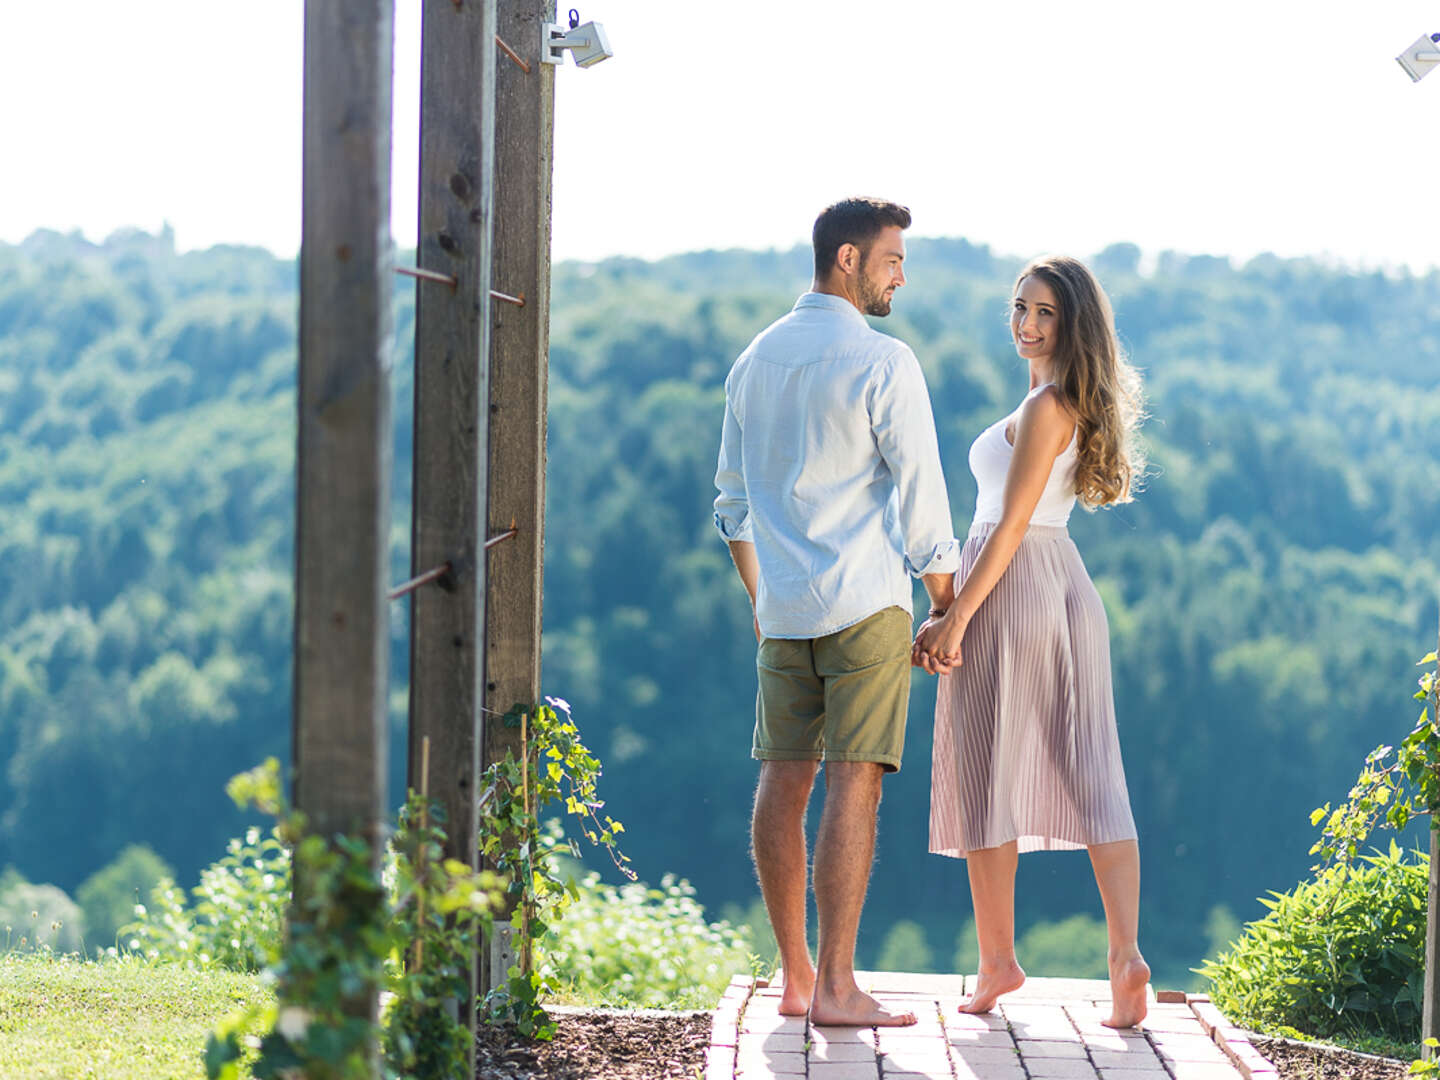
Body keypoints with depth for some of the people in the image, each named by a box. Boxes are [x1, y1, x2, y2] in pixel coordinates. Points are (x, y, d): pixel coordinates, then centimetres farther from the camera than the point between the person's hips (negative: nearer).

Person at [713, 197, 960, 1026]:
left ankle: (796, 977, 12)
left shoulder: (756, 359, 13)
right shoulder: (884, 364, -9)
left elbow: (732, 499, 19)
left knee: (784, 781, 8)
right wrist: (948, 612, 0)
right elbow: (920, 498, -9)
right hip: (867, 601, -7)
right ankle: (836, 984, -9)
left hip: (784, 612, 7)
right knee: (854, 785, -7)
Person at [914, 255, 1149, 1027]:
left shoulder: (1045, 406, -13)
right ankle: (1126, 954, -11)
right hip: (1068, 588, 9)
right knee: (1090, 776, 1)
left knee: (983, 777, 3)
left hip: (1010, 588, -9)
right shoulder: (1079, 404, 15)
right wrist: (960, 608, 18)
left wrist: (957, 616, -15)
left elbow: (1011, 524, -16)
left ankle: (998, 962, 9)